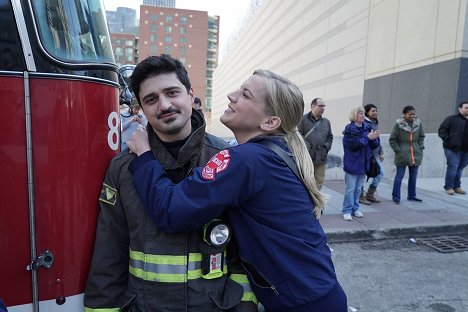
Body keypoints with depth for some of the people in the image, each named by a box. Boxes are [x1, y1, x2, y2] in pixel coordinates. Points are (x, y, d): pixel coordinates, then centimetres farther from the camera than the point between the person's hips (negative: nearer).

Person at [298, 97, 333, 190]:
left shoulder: (326, 122, 15)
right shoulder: (303, 119, -3)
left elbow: (330, 137, 22)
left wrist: (326, 147, 5)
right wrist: (306, 145, -16)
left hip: (321, 158, 6)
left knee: (319, 182, 11)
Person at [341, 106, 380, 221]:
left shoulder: (367, 128, 8)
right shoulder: (349, 129, -8)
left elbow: (375, 145, 5)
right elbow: (353, 144, -22)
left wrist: (374, 139, -17)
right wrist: (368, 138, -22)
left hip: (363, 164, 6)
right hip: (352, 163, -6)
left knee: (358, 188, 14)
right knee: (350, 188, -2)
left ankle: (355, 208, 25)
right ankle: (347, 210, 6)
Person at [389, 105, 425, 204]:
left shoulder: (418, 123, 3)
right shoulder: (398, 124, -10)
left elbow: (422, 136, 19)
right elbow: (392, 139, -4)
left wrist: (420, 147, 7)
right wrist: (397, 149, -10)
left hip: (416, 155, 5)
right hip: (402, 155, -5)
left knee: (413, 177, 13)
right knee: (399, 176, -2)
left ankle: (411, 195, 26)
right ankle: (396, 196, 7)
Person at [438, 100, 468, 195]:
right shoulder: (452, 119, -3)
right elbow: (442, 130, -4)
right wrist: (448, 140, -13)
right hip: (453, 148, -5)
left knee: (460, 168, 11)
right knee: (453, 167, -5)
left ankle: (457, 186, 23)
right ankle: (449, 187, 7)